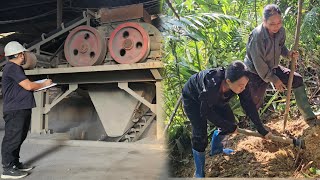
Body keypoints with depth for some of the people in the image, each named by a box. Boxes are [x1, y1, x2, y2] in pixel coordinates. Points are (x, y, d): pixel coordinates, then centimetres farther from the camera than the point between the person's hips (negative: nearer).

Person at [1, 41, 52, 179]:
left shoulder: (15, 68, 20)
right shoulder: (12, 68, -13)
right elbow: (28, 86, -18)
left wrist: (39, 86, 11)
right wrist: (44, 84, -3)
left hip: (22, 109, 10)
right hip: (15, 110, -10)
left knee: (19, 138, 16)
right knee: (12, 139, -5)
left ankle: (15, 163, 27)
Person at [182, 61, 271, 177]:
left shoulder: (240, 82, -28)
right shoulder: (212, 86, -44)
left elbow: (249, 106, -15)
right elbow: (206, 113, -28)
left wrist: (262, 130, -9)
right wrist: (229, 126, -17)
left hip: (215, 97, 6)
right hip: (192, 98, -6)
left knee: (230, 122, 7)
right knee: (200, 134, -12)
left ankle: (215, 149, 36)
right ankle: (199, 173, 8)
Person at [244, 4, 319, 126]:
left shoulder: (281, 31, -12)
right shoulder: (257, 36, -32)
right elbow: (259, 64, -27)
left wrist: (289, 54, -15)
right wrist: (274, 80, -18)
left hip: (272, 68, 7)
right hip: (256, 73, -6)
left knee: (297, 79, 3)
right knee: (255, 104, -3)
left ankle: (309, 117, 15)